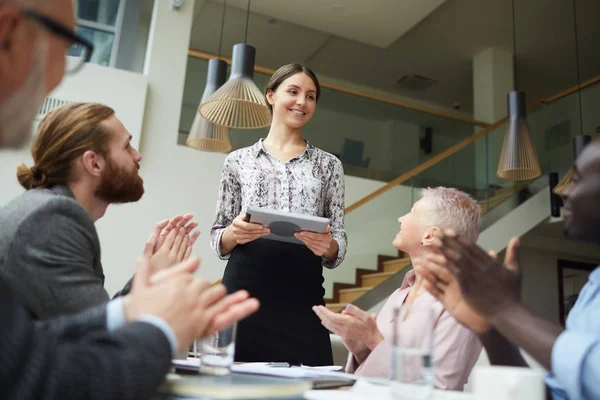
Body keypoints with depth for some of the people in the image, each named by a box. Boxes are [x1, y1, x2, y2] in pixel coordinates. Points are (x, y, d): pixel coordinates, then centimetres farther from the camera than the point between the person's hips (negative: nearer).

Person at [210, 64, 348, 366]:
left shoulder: (328, 165, 11)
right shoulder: (239, 160, 9)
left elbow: (338, 249, 8)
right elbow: (219, 242, 9)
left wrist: (327, 246, -14)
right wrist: (234, 233, -12)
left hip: (303, 293, 1)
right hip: (245, 288, 0)